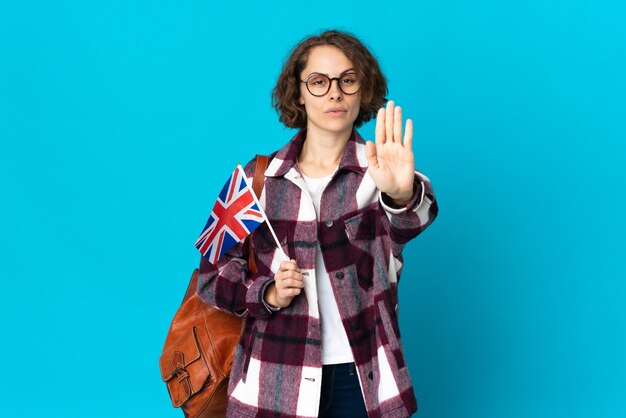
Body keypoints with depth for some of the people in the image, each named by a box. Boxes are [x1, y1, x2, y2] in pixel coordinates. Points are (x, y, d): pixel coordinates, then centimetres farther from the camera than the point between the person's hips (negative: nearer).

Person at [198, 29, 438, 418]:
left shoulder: (380, 172, -4)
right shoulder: (259, 178, 0)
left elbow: (410, 221, -26)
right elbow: (213, 275, 5)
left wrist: (401, 195, -48)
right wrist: (268, 295, -13)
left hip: (361, 378, -1)